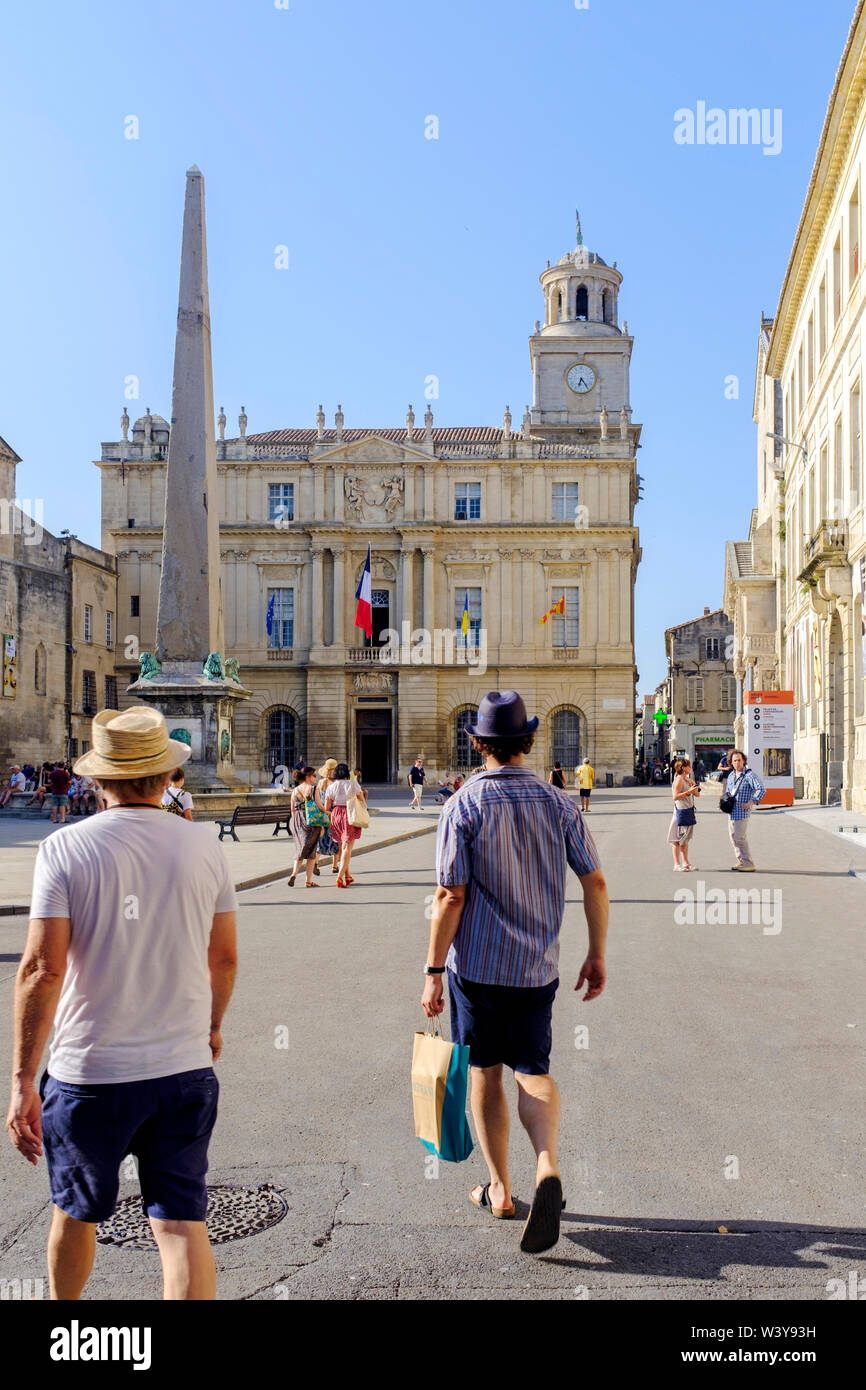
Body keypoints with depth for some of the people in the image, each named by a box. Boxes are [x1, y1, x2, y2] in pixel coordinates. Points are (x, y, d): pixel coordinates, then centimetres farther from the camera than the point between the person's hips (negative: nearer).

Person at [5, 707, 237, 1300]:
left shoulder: (64, 849, -10)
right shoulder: (204, 845, -2)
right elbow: (224, 957, 6)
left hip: (90, 1073, 0)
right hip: (186, 1071, 1)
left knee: (75, 1214, 23)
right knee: (182, 1222, 6)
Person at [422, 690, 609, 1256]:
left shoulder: (464, 805, -11)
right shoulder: (557, 801, -2)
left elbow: (451, 897, -14)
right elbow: (596, 882, -1)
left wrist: (433, 971, -7)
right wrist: (597, 954, 10)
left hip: (477, 964, -2)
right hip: (537, 966, 2)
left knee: (486, 1073, 13)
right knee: (534, 1072, 12)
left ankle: (499, 1189, 22)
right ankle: (548, 1167, -11)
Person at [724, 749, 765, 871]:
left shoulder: (749, 775, -12)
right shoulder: (731, 775, 13)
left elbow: (762, 789, -20)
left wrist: (751, 803, -21)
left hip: (742, 811, -8)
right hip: (732, 811, 8)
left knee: (741, 838, -9)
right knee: (733, 836, 13)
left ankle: (749, 864, -3)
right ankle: (741, 861, 24)